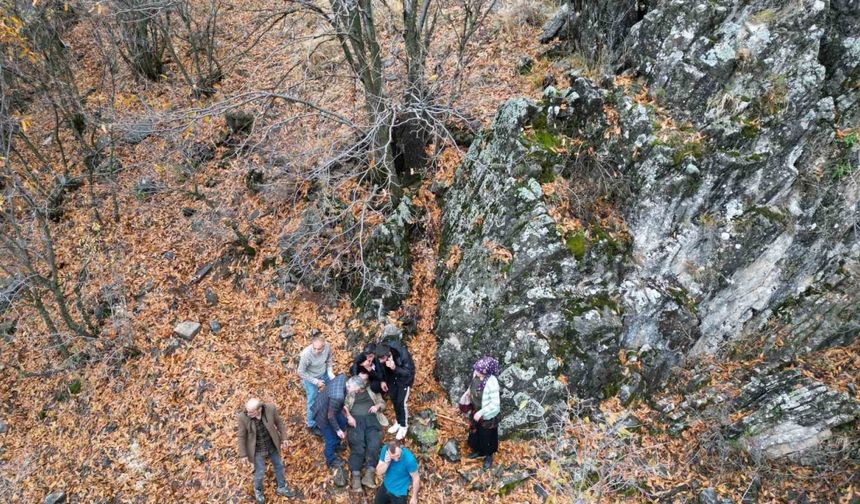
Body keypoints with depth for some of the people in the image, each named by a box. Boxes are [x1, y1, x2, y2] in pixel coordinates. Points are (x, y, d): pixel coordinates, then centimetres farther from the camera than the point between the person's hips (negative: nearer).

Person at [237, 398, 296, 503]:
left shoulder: (270, 409, -27)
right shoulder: (243, 417, -28)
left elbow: (278, 421, -8)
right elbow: (242, 436, -14)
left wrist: (283, 438, 0)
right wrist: (243, 454, -7)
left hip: (272, 445, 2)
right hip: (257, 449, -2)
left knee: (279, 465, 20)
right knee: (260, 472, 14)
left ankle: (281, 488, 46)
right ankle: (258, 490, 47)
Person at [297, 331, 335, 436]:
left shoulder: (327, 347, -27)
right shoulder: (306, 354, -37)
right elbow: (301, 372, -22)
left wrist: (330, 373, -14)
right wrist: (316, 382, -20)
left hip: (324, 375, 4)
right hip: (310, 378, -4)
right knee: (313, 402, 11)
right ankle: (312, 425, 36)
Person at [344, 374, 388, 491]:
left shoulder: (372, 390, 28)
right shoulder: (349, 391, 22)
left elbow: (383, 403, 24)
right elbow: (344, 405, 8)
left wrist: (377, 406, 1)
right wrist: (348, 416, -11)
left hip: (371, 419, 1)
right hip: (355, 419, -1)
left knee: (374, 443, -26)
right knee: (357, 445, -24)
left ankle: (369, 474, -32)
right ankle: (356, 476, -29)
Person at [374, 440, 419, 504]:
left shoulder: (409, 459, -33)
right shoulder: (385, 449, -21)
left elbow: (415, 478, -17)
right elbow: (378, 472, -13)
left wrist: (414, 497, -9)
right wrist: (386, 463, -31)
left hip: (399, 492, -4)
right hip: (385, 486, 4)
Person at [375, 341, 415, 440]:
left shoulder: (403, 354, -41)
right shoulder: (382, 355, -25)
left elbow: (408, 372, -32)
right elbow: (382, 367, -2)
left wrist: (395, 368, -48)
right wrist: (383, 380, -4)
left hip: (405, 378, -5)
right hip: (392, 377, 5)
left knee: (401, 402, -4)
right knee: (394, 400, 12)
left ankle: (404, 426, 17)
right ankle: (398, 422, 34)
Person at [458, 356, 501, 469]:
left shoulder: (491, 382, -35)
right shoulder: (476, 375, -15)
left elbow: (495, 403, -28)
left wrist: (481, 412, -27)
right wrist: (468, 392, -6)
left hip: (488, 415, -7)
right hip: (476, 411, 7)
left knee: (487, 436, 17)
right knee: (475, 432, 26)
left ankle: (489, 456, 43)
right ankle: (479, 451, 53)